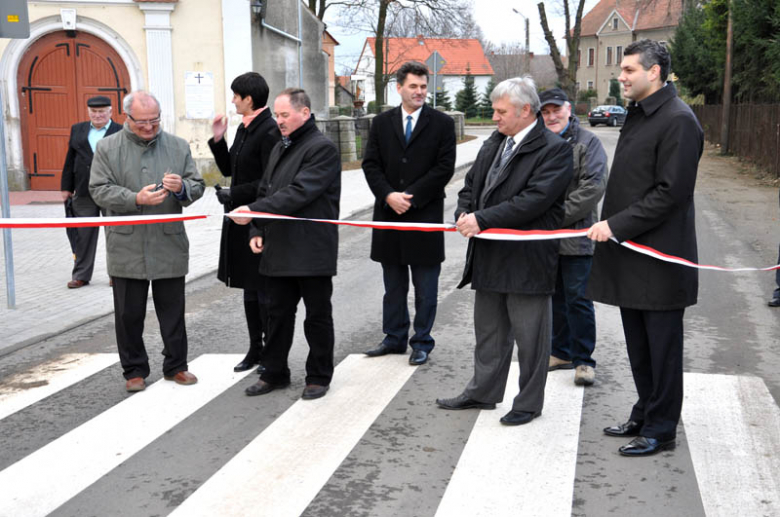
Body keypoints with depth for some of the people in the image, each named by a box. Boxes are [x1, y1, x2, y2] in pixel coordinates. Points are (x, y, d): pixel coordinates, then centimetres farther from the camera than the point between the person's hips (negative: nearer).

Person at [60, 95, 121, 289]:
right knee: (84, 235, 7)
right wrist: (66, 187, 10)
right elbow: (70, 160, 13)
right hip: (84, 192, 3)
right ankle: (81, 275, 14)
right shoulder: (77, 130, 12)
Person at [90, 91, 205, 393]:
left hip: (169, 243, 1)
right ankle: (135, 369, 22)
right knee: (129, 314, 7)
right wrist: (136, 199, -19)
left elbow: (197, 186, 9)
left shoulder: (178, 147, 7)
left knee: (173, 310, 9)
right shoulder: (107, 148, 2)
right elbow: (99, 190, -4)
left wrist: (182, 187, -15)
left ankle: (176, 365, 23)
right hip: (127, 247, -1)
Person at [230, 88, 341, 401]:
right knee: (278, 313, 14)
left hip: (312, 251, -8)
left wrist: (254, 211, -24)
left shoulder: (322, 148, -11)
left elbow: (298, 193, -21)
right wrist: (258, 231, 7)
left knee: (317, 316, 5)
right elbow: (266, 192, 21)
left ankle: (319, 376, 18)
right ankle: (274, 373, 26)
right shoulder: (279, 149, 17)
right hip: (279, 249, 8)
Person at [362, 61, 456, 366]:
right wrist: (389, 196, -12)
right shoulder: (382, 123, 8)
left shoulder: (442, 124, -1)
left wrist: (410, 197, -13)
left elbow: (444, 168, -7)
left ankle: (422, 342, 16)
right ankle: (395, 338, 25)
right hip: (389, 214, 3)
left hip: (425, 215, -3)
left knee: (425, 288, 5)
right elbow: (371, 165, 4)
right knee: (393, 286, 13)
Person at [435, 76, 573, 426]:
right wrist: (465, 215, -4)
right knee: (488, 331, 20)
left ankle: (529, 403, 20)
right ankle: (483, 392, 34)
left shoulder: (554, 149, -13)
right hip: (489, 256, 8)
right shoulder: (493, 144, 12)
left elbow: (533, 200, -23)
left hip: (527, 259, -8)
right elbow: (471, 184, 17)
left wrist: (482, 220, -24)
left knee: (529, 336, 6)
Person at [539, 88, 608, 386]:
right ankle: (561, 352, 28)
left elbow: (594, 186, -13)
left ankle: (584, 359, 9)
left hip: (575, 236, -5)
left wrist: (559, 216, -16)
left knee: (577, 299, -2)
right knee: (554, 297, 14)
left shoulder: (587, 142, -4)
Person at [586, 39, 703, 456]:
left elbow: (671, 192, -19)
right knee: (638, 346, 17)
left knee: (662, 348, 3)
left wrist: (617, 225, -19)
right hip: (630, 253, 9)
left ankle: (660, 430, 15)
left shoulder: (678, 120, -14)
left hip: (659, 257, -9)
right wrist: (608, 225, 11)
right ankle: (644, 416, 31)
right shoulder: (638, 114, 14)